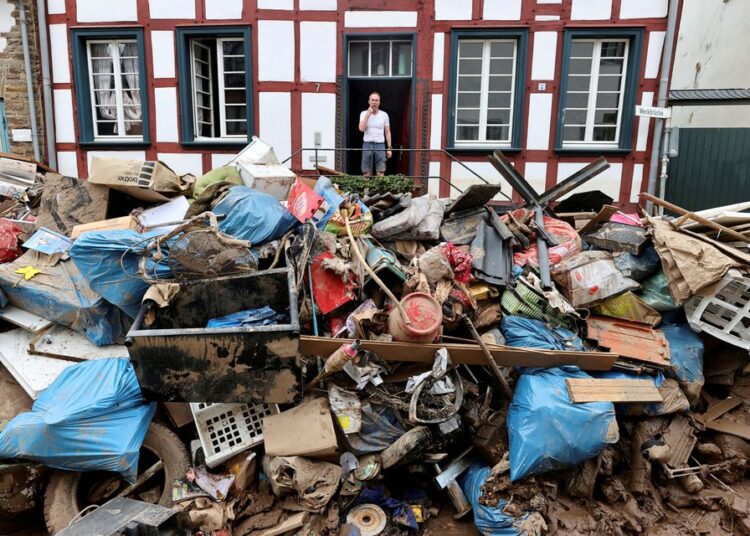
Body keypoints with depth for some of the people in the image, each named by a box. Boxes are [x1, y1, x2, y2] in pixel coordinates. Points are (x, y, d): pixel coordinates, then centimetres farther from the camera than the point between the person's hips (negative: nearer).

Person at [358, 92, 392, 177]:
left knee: (380, 173, -5)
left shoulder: (384, 115, 6)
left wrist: (389, 148, 3)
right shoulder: (364, 113, 3)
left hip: (380, 145, 0)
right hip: (367, 145, 0)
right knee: (366, 174, 0)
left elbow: (387, 132, 9)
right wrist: (368, 114, -13)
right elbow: (361, 129, -13)